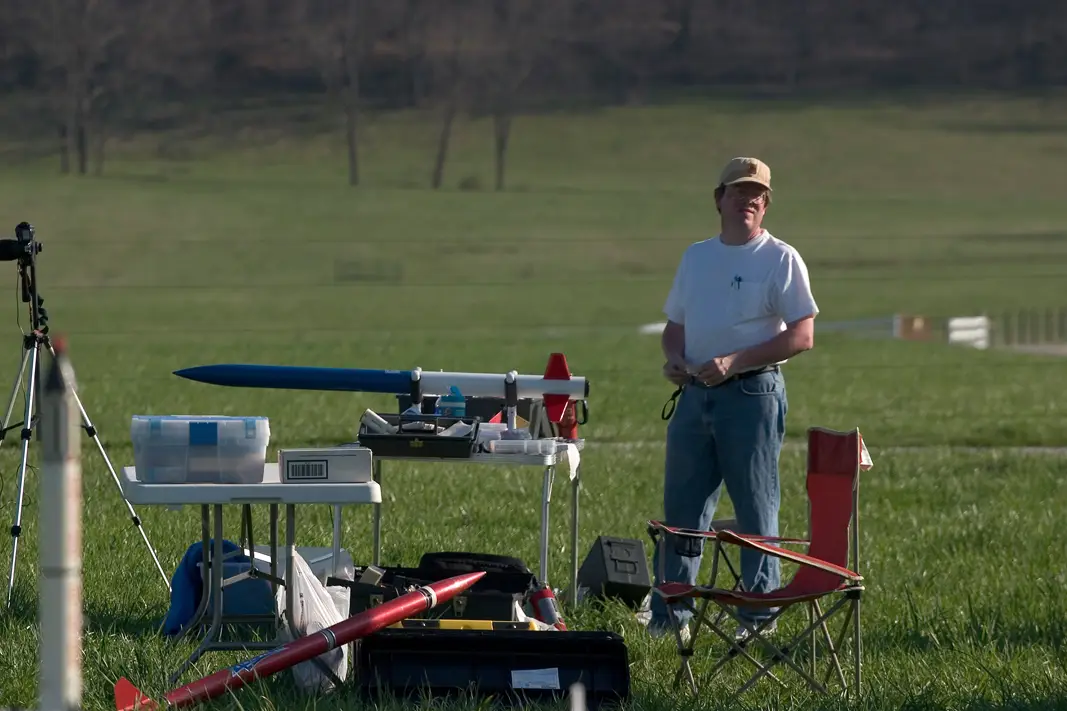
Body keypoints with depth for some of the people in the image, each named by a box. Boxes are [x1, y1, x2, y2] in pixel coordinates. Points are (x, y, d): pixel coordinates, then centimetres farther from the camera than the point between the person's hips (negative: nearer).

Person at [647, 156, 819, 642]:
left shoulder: (780, 259, -2)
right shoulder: (696, 257, 17)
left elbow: (803, 335, -9)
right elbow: (675, 325, 25)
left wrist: (733, 362, -17)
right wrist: (674, 360, 1)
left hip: (752, 393, -6)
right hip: (695, 395, 6)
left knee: (757, 511, -1)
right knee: (680, 509, 5)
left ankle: (759, 616, 5)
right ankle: (668, 616, 10)